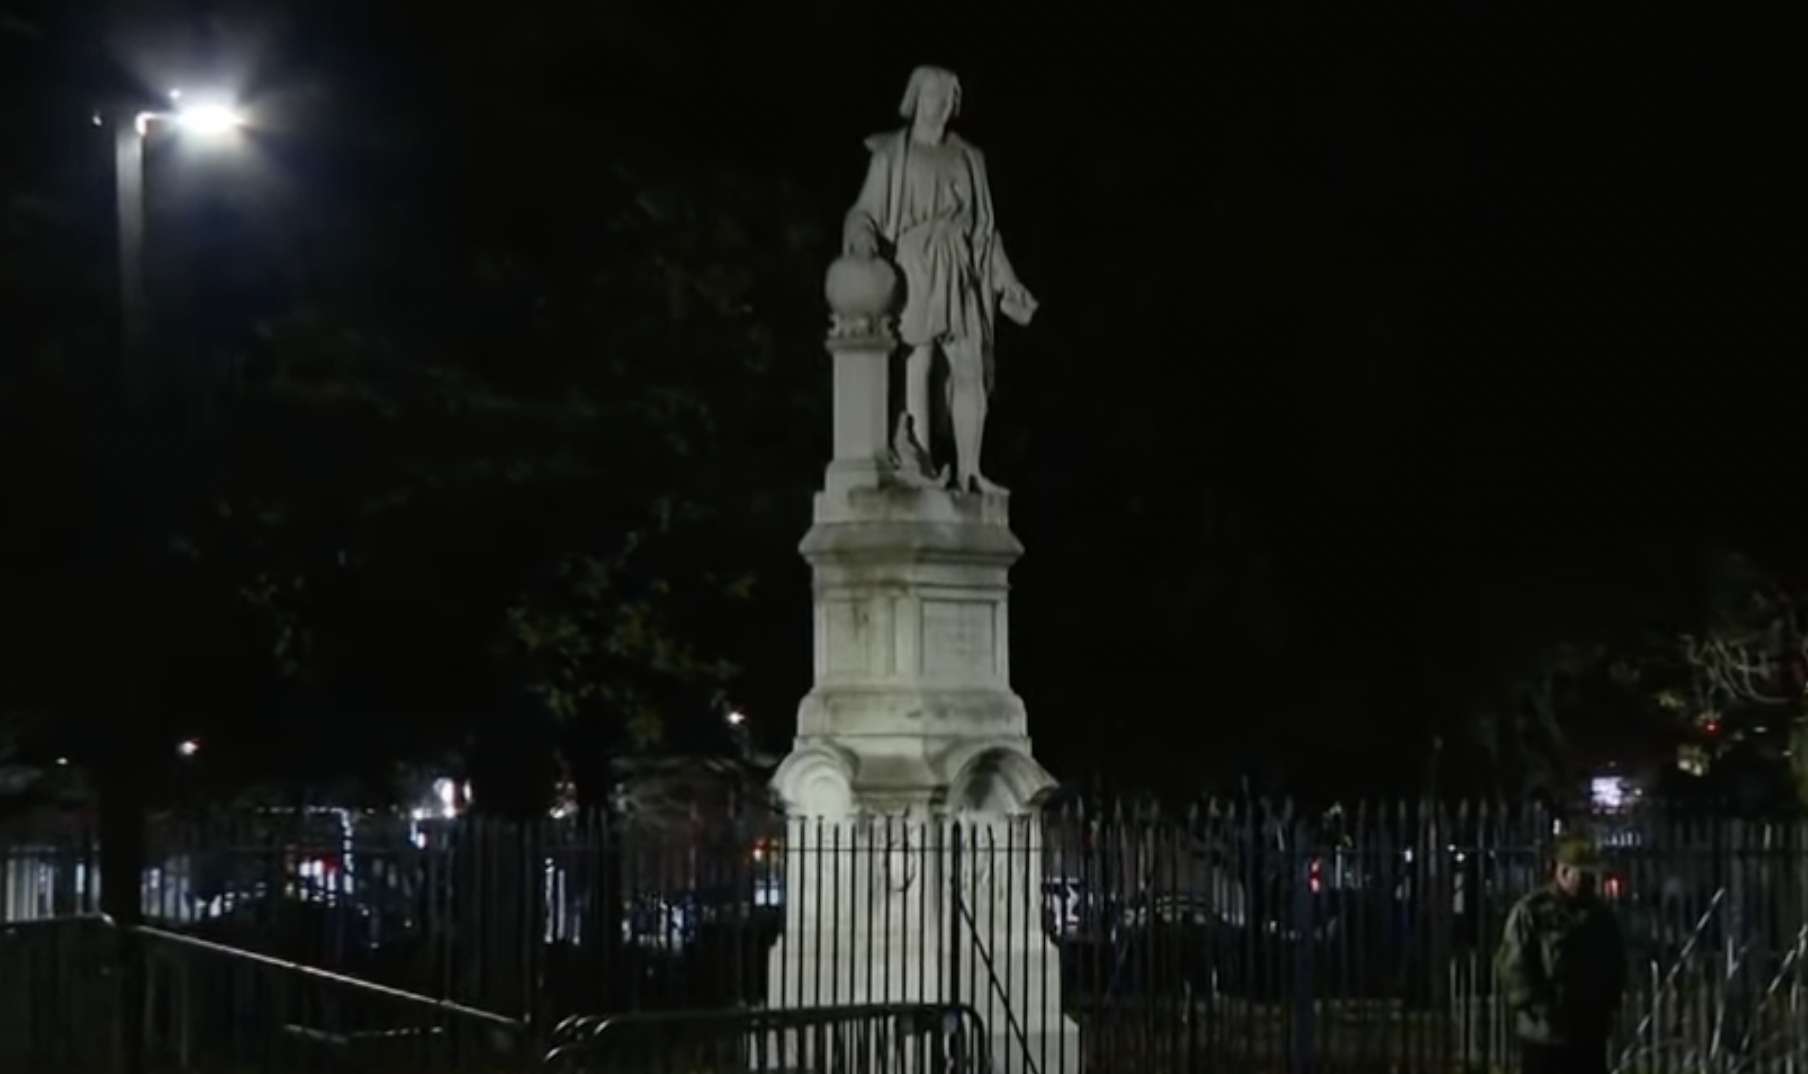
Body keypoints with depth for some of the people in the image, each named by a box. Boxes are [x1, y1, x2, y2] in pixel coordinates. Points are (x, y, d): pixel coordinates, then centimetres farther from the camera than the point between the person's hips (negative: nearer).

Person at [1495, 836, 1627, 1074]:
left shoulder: (1600, 915, 10)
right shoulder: (1531, 912, -8)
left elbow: (1616, 965, 18)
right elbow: (1513, 968, -11)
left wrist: (1605, 1007, 4)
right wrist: (1539, 1010, -16)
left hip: (1590, 1034, 6)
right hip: (1543, 1036, -5)